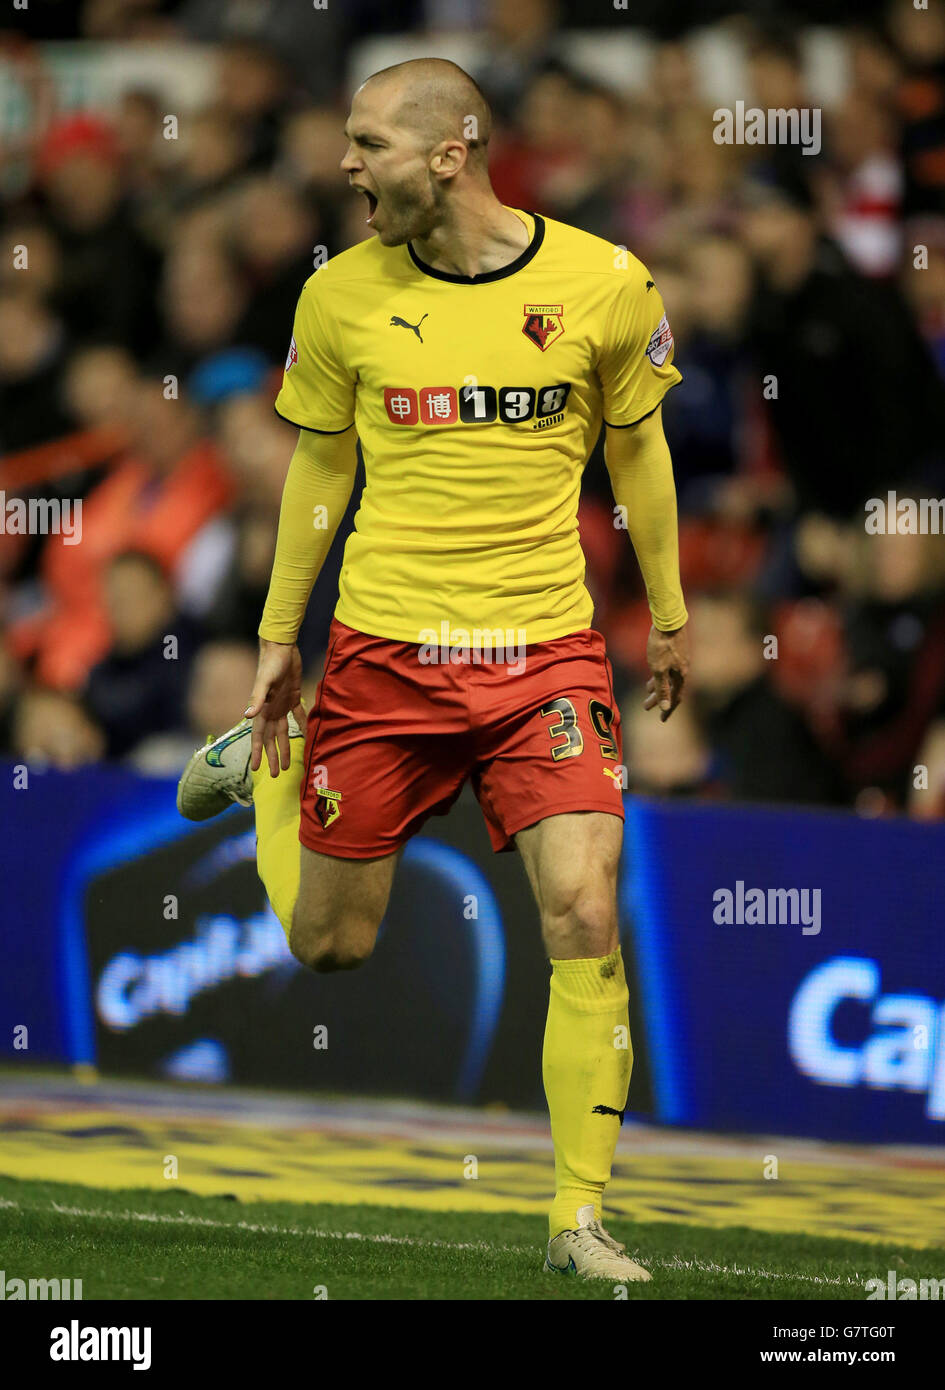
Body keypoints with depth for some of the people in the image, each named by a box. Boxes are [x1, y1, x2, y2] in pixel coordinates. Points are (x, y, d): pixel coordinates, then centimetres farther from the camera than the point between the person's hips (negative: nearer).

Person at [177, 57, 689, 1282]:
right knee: (330, 945, 10)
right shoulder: (342, 296, -4)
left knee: (586, 925, -14)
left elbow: (637, 448, 9)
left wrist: (669, 616, 16)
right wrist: (277, 641, 13)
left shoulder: (603, 284, -7)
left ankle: (578, 1219, -3)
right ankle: (266, 763, 43)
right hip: (382, 650, 1)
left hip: (546, 650, -1)